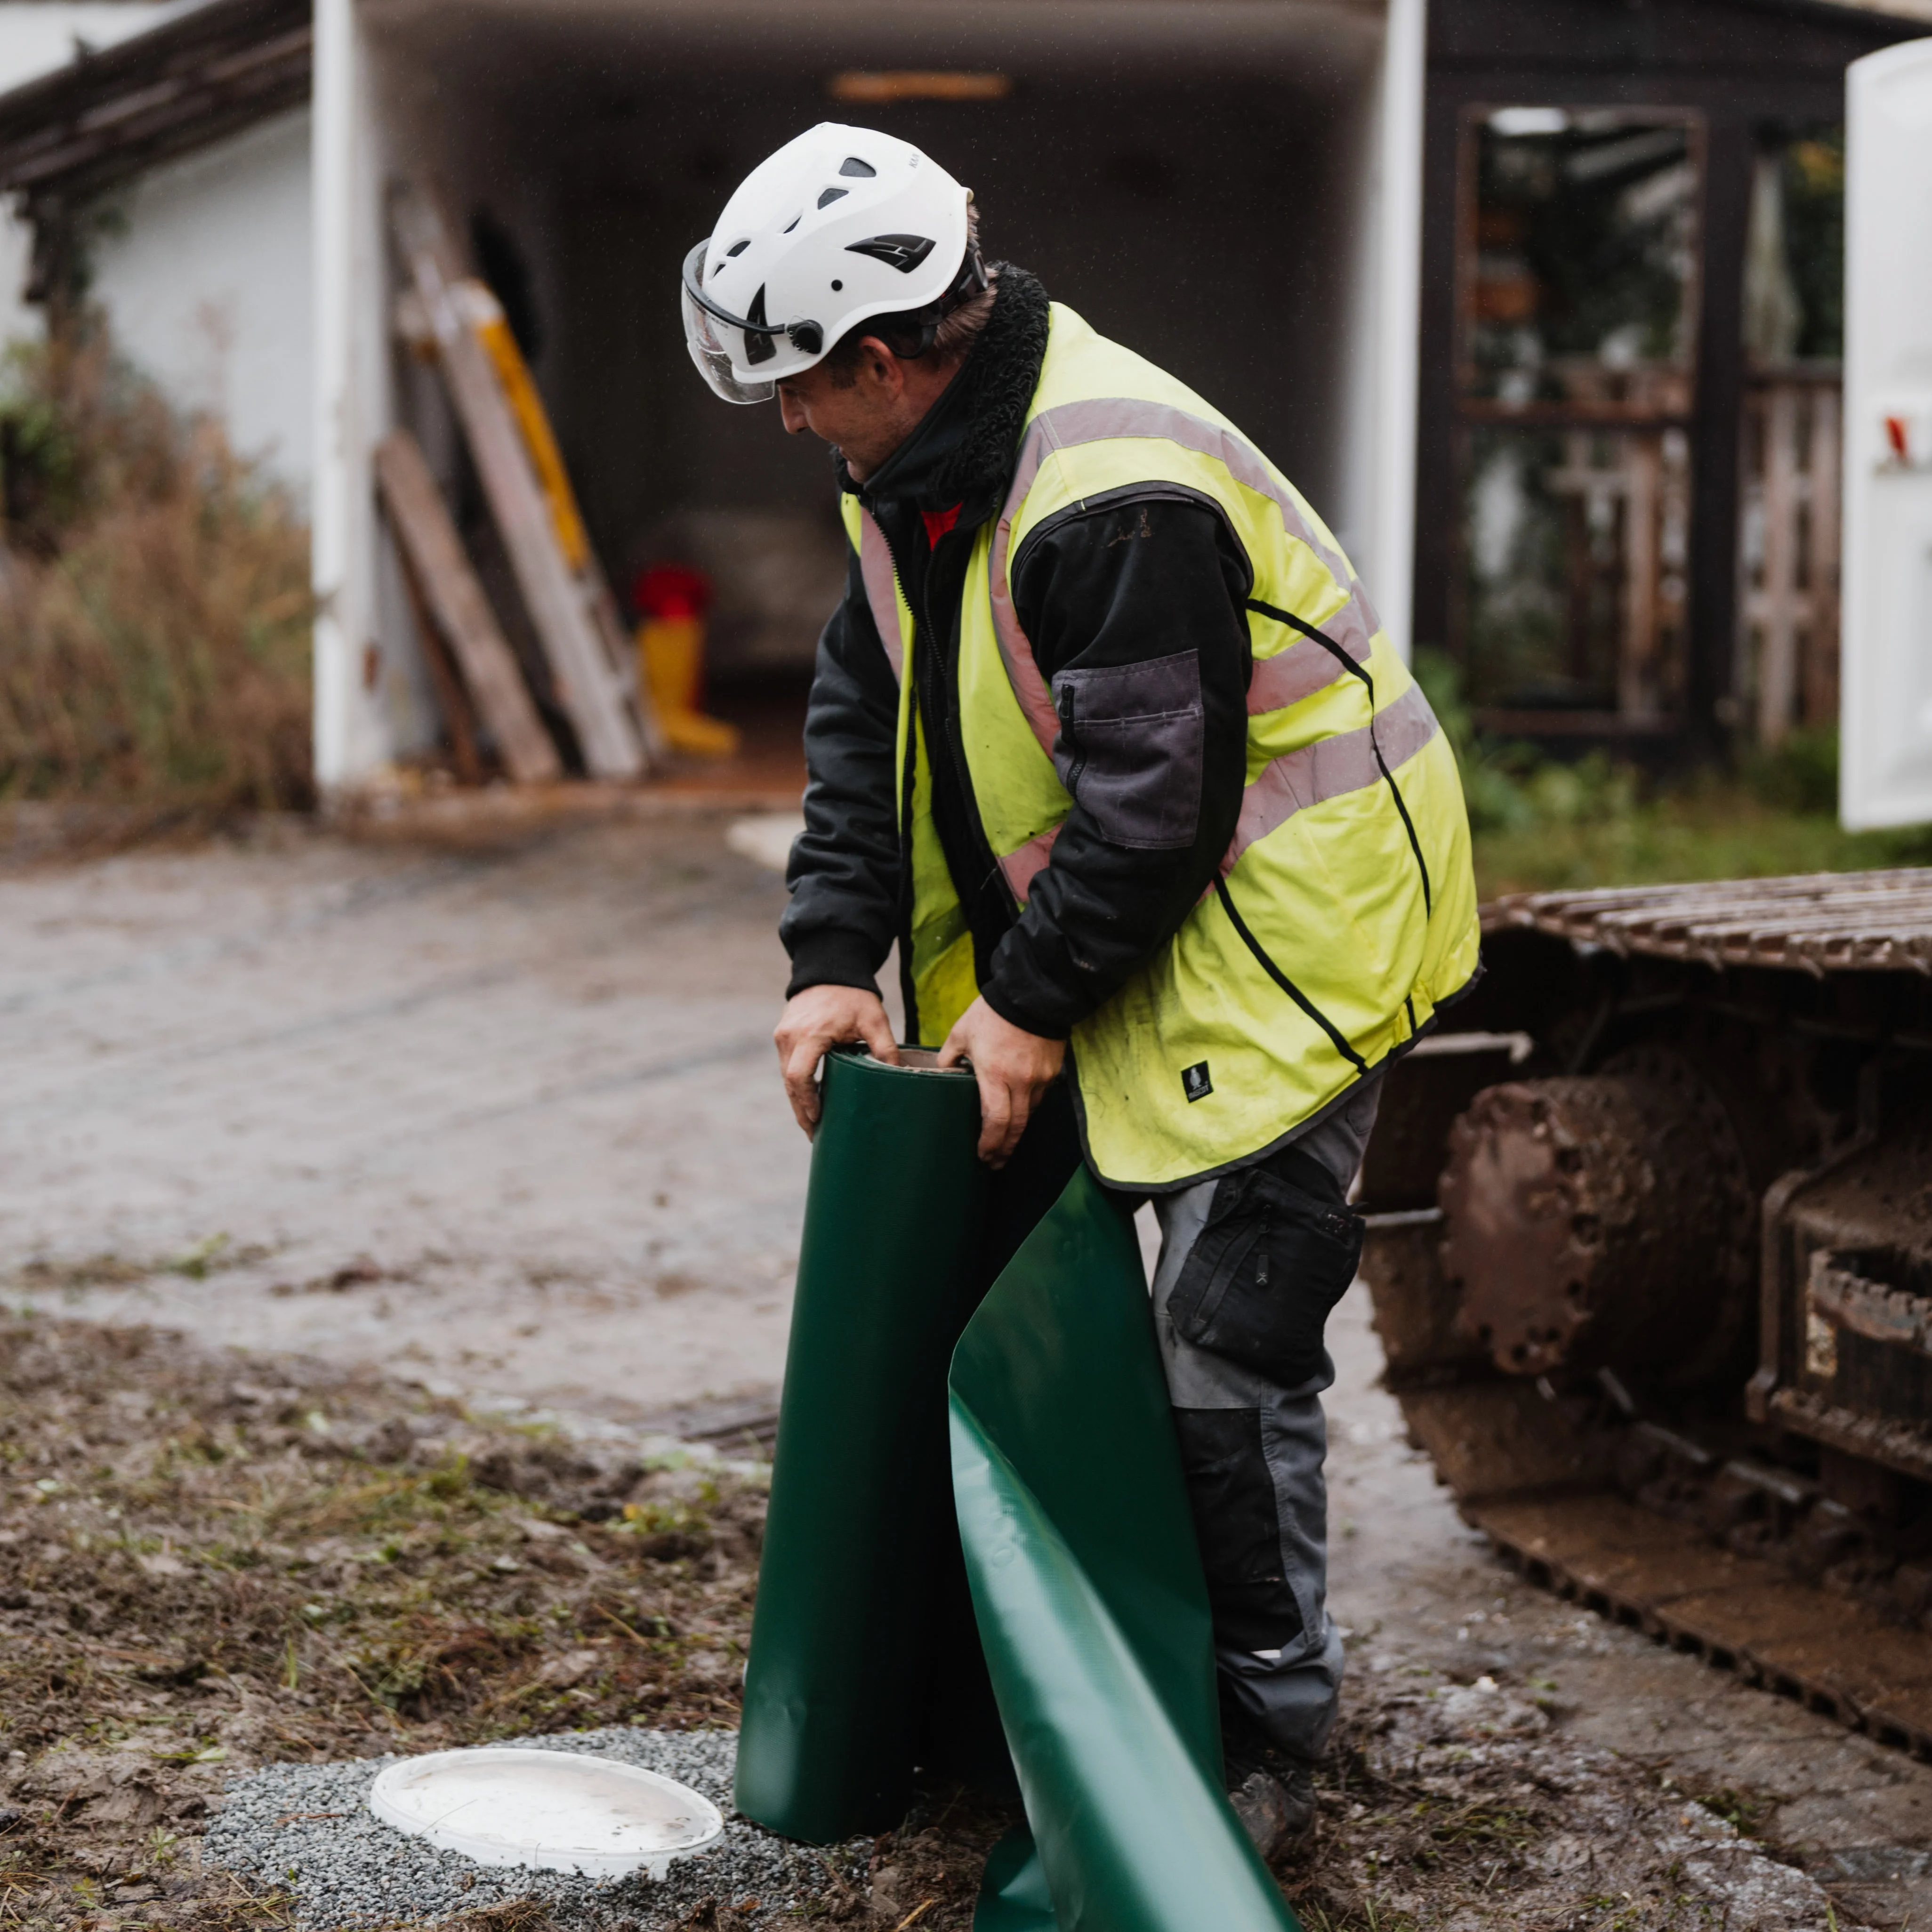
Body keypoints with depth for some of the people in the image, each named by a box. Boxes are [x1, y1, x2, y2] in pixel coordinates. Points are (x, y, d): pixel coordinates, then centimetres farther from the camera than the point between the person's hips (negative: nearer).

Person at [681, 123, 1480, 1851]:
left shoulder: (1119, 495, -29)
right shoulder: (918, 468, 2)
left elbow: (1153, 801, -26)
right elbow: (866, 721, 6)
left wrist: (1031, 1001, -17)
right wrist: (834, 961, -3)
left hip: (1289, 916, -10)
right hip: (1101, 933, 10)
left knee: (1226, 1337, -8)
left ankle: (1265, 1741, 6)